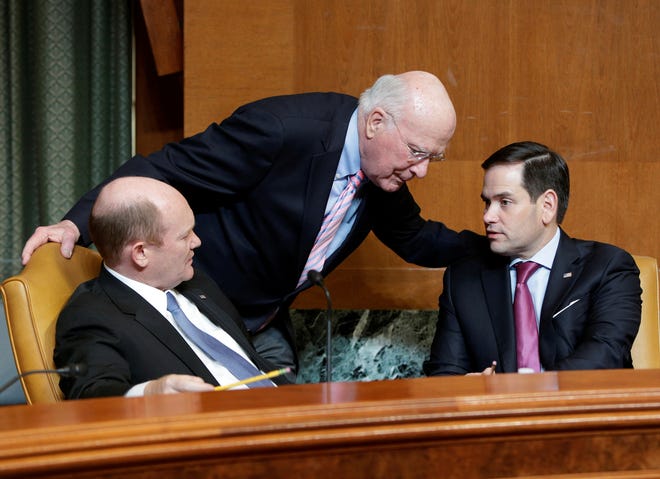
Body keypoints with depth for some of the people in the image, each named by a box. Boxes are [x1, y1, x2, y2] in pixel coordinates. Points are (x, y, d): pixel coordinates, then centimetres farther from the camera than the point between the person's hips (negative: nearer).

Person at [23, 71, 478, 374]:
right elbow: (164, 171, -27)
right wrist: (79, 222, -36)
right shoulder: (281, 127, -28)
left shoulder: (385, 172, -4)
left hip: (265, 326, 7)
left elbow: (416, 239, 14)